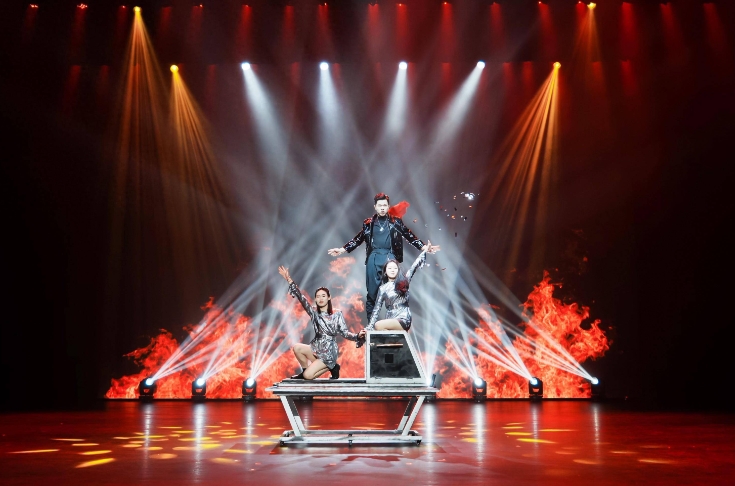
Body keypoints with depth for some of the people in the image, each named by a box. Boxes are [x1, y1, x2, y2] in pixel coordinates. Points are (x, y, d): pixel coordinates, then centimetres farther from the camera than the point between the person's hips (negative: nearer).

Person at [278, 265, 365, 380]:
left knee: (308, 376, -18)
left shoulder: (337, 314, -4)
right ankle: (305, 370, 2)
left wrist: (358, 336, -28)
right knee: (297, 348, -22)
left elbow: (345, 333, -7)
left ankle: (332, 367, 8)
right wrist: (289, 280, -12)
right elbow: (301, 298, -4)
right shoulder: (314, 312, 4)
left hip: (329, 351, -5)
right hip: (316, 348, 5)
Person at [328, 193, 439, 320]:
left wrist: (424, 247, 1)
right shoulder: (368, 223, 10)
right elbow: (358, 239, 17)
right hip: (374, 259, 1)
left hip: (390, 258, -1)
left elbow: (410, 237, 9)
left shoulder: (396, 222, 7)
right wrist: (342, 249, 11)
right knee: (372, 292, 3)